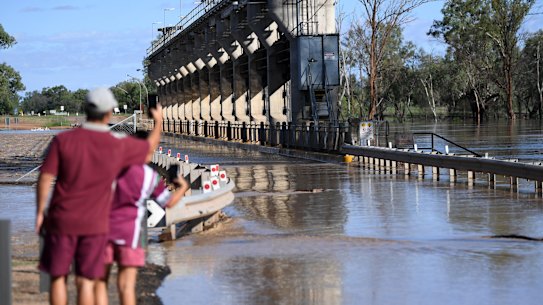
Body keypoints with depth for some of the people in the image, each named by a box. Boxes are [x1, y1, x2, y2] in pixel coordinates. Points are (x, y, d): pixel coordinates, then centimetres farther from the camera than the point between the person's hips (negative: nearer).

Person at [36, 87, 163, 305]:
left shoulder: (63, 140, -11)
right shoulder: (119, 146, -7)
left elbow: (45, 178, -11)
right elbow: (149, 149, 12)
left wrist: (40, 213, 0)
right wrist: (158, 122, 30)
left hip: (62, 221, 0)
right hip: (94, 225, 1)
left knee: (58, 277, 10)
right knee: (85, 282, 5)